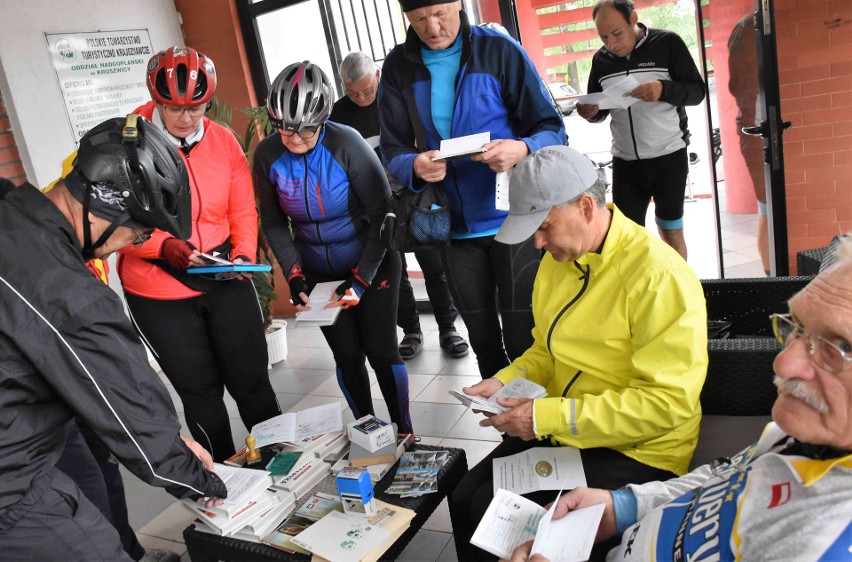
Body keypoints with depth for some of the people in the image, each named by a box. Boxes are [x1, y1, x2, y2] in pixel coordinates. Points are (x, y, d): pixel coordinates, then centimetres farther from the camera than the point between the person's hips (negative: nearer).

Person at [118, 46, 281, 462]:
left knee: (251, 378, 10)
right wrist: (163, 246, -28)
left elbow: (243, 210, 5)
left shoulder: (223, 140, 1)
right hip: (159, 291, -2)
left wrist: (244, 254, -11)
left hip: (225, 281, 3)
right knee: (199, 390, 8)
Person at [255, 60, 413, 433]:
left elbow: (382, 214, -16)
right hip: (318, 273, 3)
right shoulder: (267, 155, -9)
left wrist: (361, 280, -18)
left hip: (372, 263, -3)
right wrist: (295, 279, -8)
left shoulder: (346, 144, -21)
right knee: (347, 357, 7)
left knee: (381, 350, -2)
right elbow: (274, 223, 2)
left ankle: (404, 431, 19)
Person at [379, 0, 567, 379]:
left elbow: (552, 129, -5)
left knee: (523, 341, 2)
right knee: (483, 340, 17)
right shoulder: (399, 66, 2)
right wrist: (415, 166, -22)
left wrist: (522, 149, -27)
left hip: (514, 220, -3)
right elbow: (393, 150, 1)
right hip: (455, 229, 3)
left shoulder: (499, 50, -6)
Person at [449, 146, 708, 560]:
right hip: (558, 430, 8)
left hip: (638, 451, -7)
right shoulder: (557, 259, 4)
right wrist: (506, 382, -3)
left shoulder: (659, 276, -21)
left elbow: (667, 403, -24)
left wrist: (549, 416, -25)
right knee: (464, 498, -4)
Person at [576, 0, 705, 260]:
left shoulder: (667, 43, -7)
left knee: (671, 230, 9)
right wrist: (590, 111, -11)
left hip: (669, 157, -3)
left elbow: (697, 91, -7)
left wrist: (664, 90, -26)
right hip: (624, 161, 3)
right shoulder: (600, 59, 5)